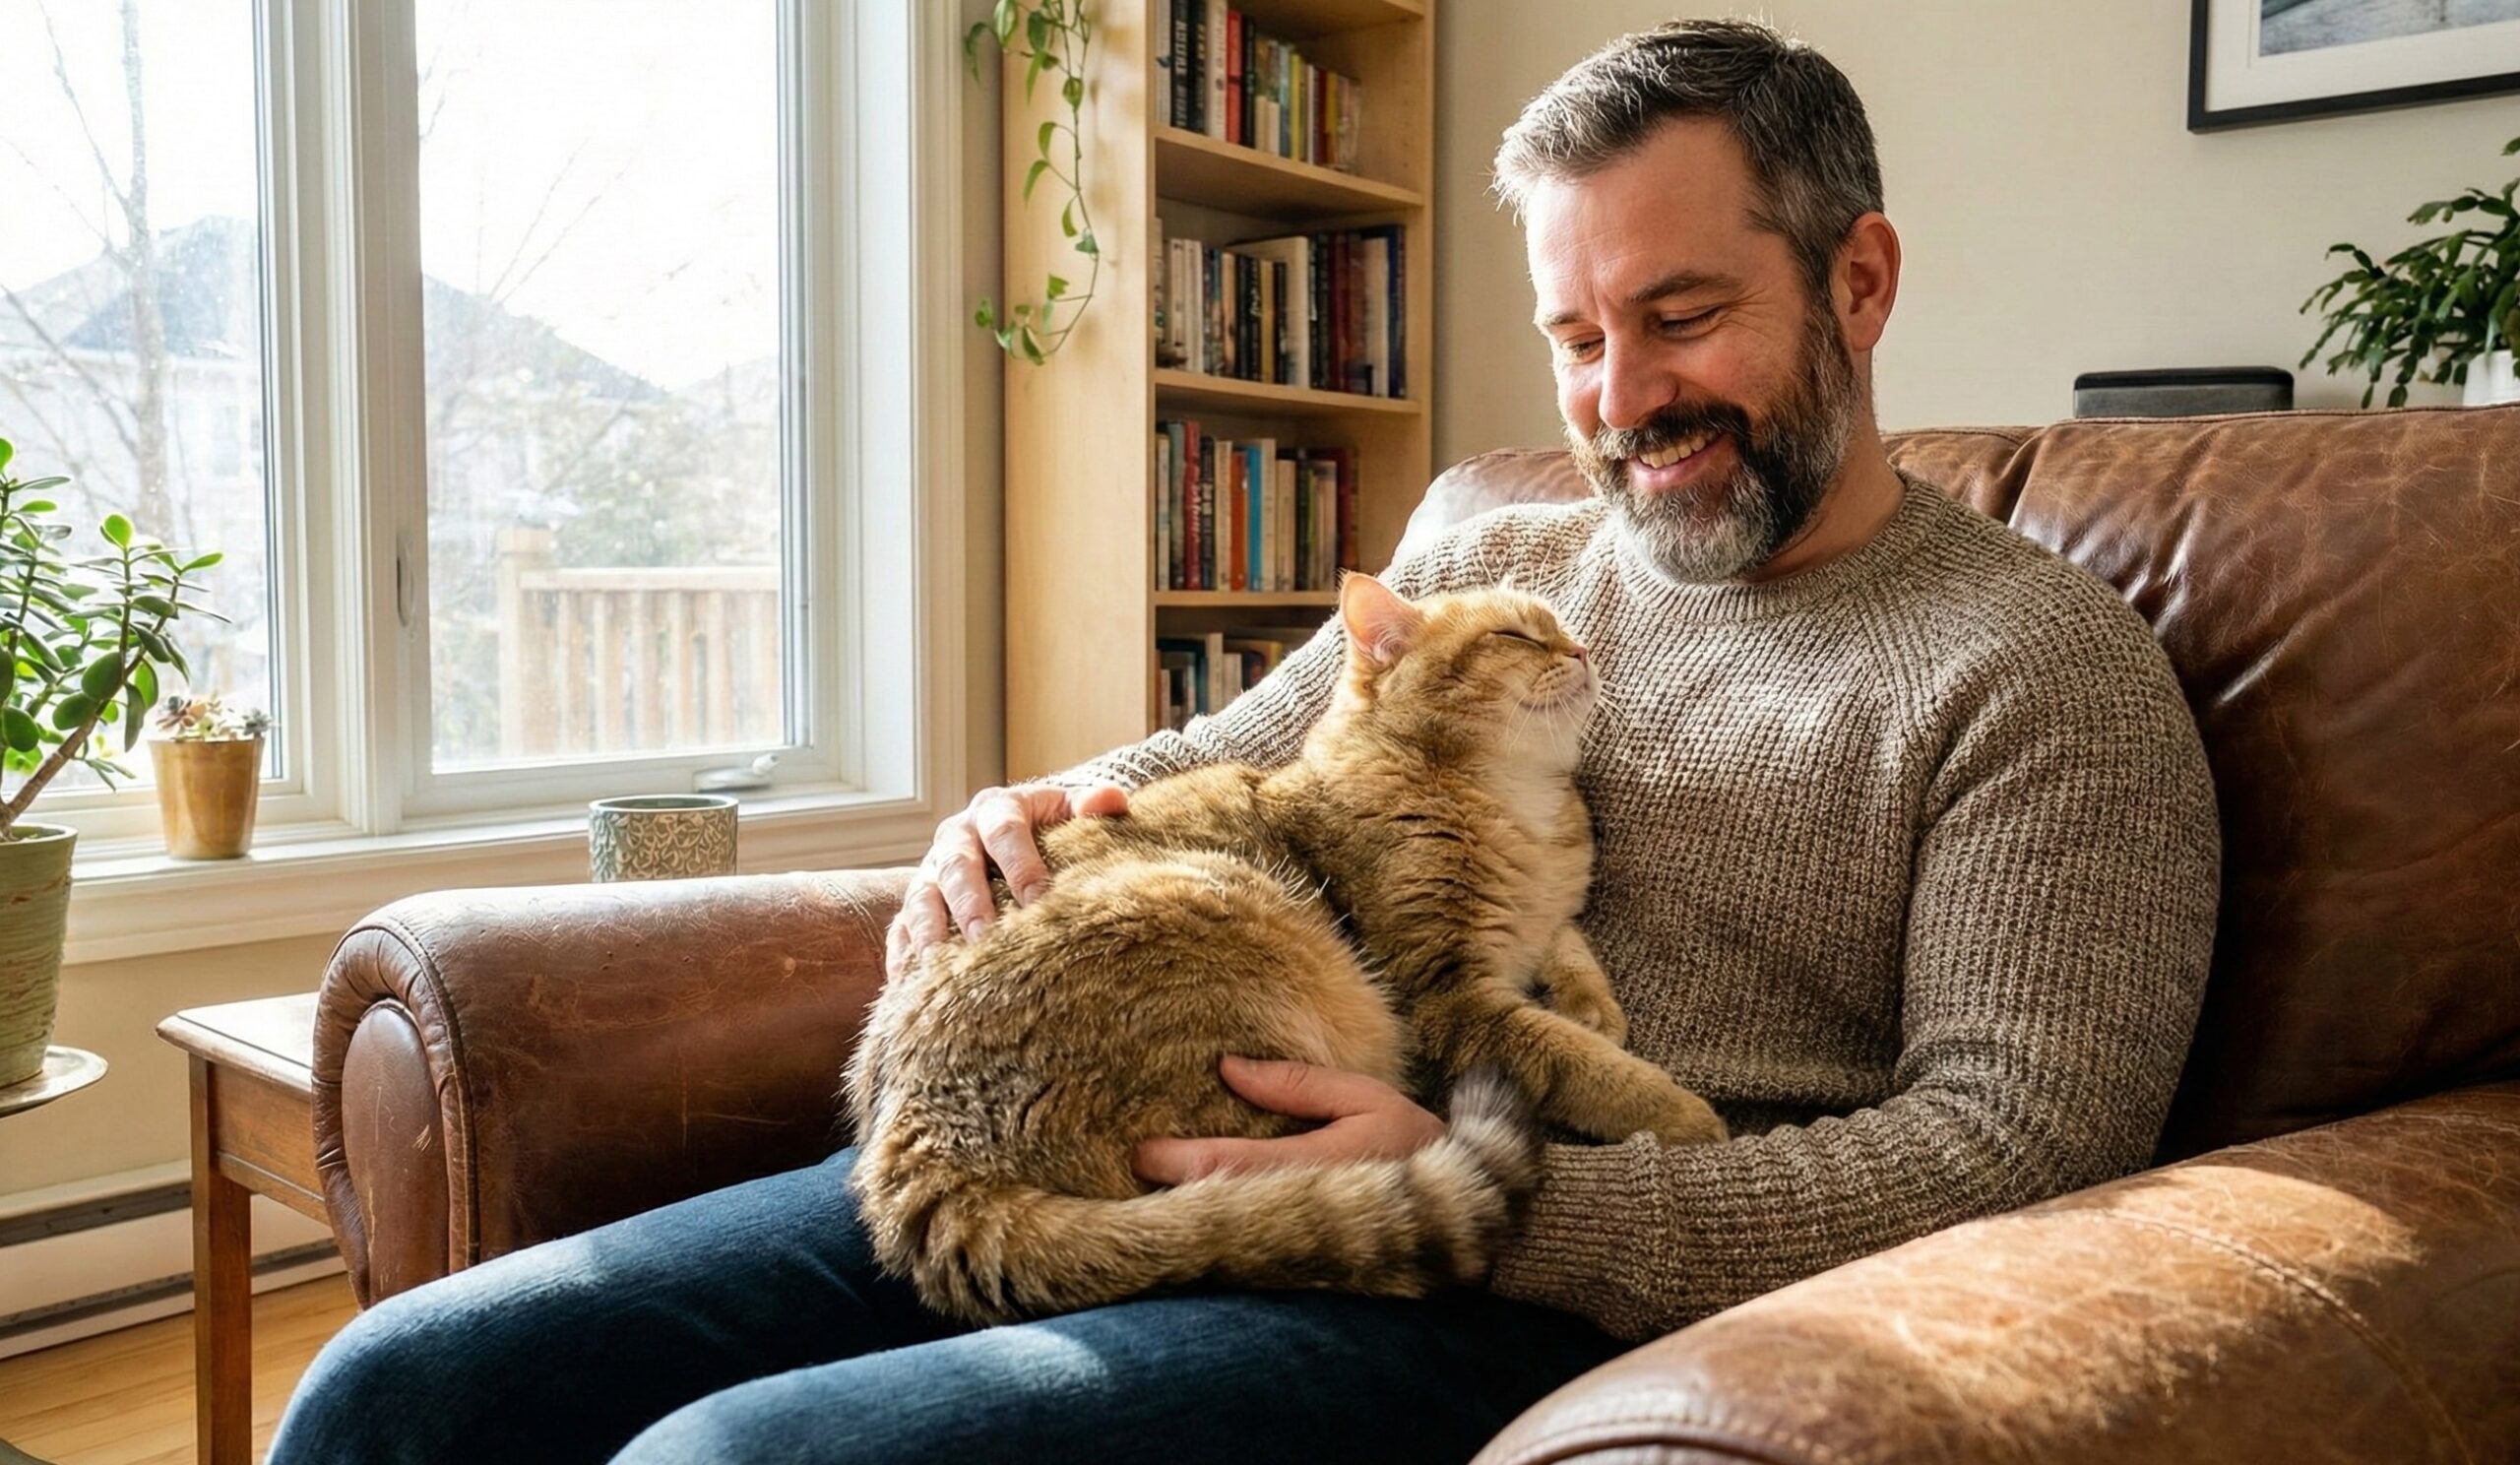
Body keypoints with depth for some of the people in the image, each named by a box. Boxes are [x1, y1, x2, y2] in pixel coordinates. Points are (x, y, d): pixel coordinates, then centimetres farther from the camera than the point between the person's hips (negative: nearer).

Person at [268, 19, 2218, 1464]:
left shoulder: (2046, 669, 1)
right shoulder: (1481, 569, 19)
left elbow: (2015, 1143, -9)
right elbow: (1185, 782, 25)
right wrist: (1022, 826, 0)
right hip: (1122, 1164, 7)